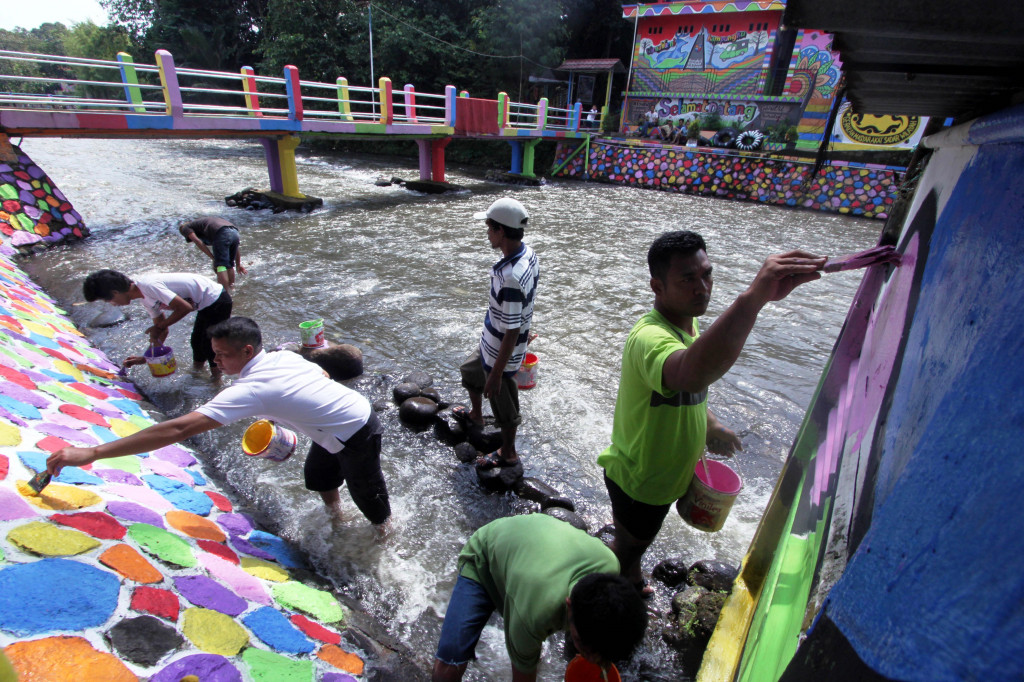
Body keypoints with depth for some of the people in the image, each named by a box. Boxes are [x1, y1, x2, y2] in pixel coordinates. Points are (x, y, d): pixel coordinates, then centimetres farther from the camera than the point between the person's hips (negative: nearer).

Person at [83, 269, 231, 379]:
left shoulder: (148, 285, -22)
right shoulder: (144, 298, 9)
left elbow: (185, 307, -25)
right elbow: (162, 329, 15)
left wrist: (159, 327, -14)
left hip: (216, 301, -10)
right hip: (207, 304, 10)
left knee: (210, 347, 0)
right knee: (197, 343, 23)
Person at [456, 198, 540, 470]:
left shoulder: (510, 278, -36)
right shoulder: (529, 254, -8)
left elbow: (511, 333, -30)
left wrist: (496, 374, -21)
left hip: (502, 352, -9)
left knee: (503, 403, 13)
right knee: (471, 370, 32)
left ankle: (508, 453, 39)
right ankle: (476, 415, 58)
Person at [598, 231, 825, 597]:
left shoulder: (686, 323, -4)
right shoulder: (650, 337, -38)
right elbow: (691, 374, -63)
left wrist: (709, 423, 8)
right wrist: (755, 296, -69)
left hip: (663, 470, 8)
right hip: (638, 479, -8)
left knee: (637, 540, 33)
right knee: (628, 545, 20)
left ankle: (631, 574, 61)